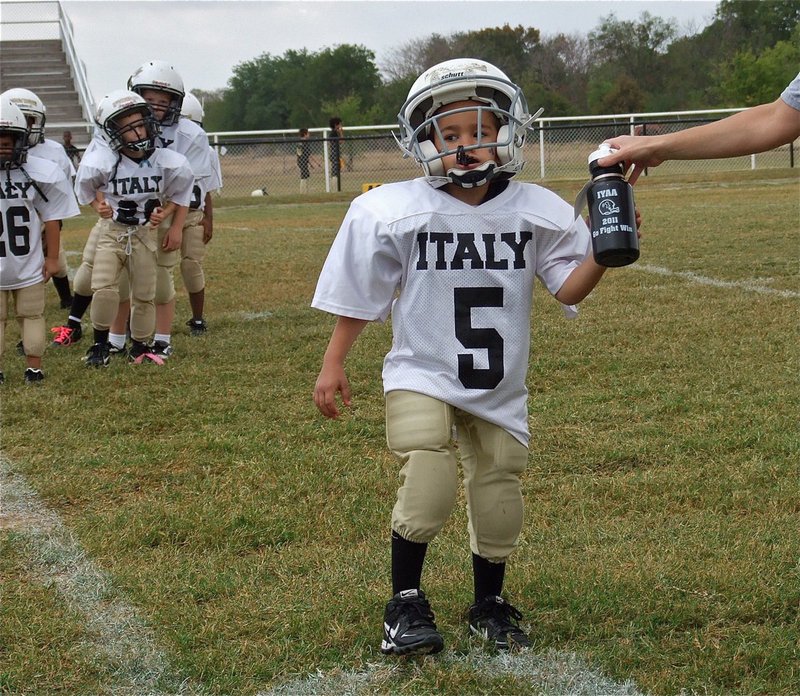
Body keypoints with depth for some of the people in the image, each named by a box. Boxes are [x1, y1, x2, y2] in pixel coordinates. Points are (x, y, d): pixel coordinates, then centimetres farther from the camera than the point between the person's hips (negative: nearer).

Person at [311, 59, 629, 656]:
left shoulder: (536, 212, -6)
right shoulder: (394, 213, -12)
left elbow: (568, 288, -4)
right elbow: (359, 298, -1)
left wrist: (604, 254, -22)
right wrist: (333, 365, 2)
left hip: (500, 386, 3)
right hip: (422, 376, -3)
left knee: (500, 491, 10)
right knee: (430, 483, -21)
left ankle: (490, 605, 33)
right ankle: (406, 603, 0)